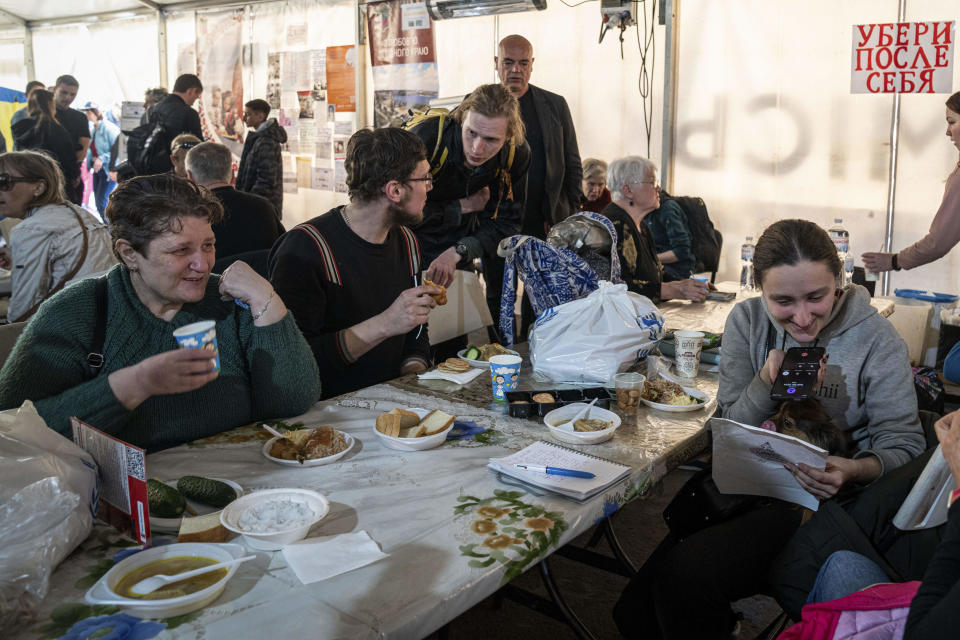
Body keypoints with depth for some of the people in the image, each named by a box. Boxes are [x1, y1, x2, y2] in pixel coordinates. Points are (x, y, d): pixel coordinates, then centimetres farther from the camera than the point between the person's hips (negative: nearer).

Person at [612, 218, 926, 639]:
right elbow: (730, 428, 2)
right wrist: (768, 382, -19)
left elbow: (903, 443, -6)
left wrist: (853, 472, -28)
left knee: (686, 577, -28)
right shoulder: (747, 321, 0)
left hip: (820, 501, -4)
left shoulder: (875, 338, -9)